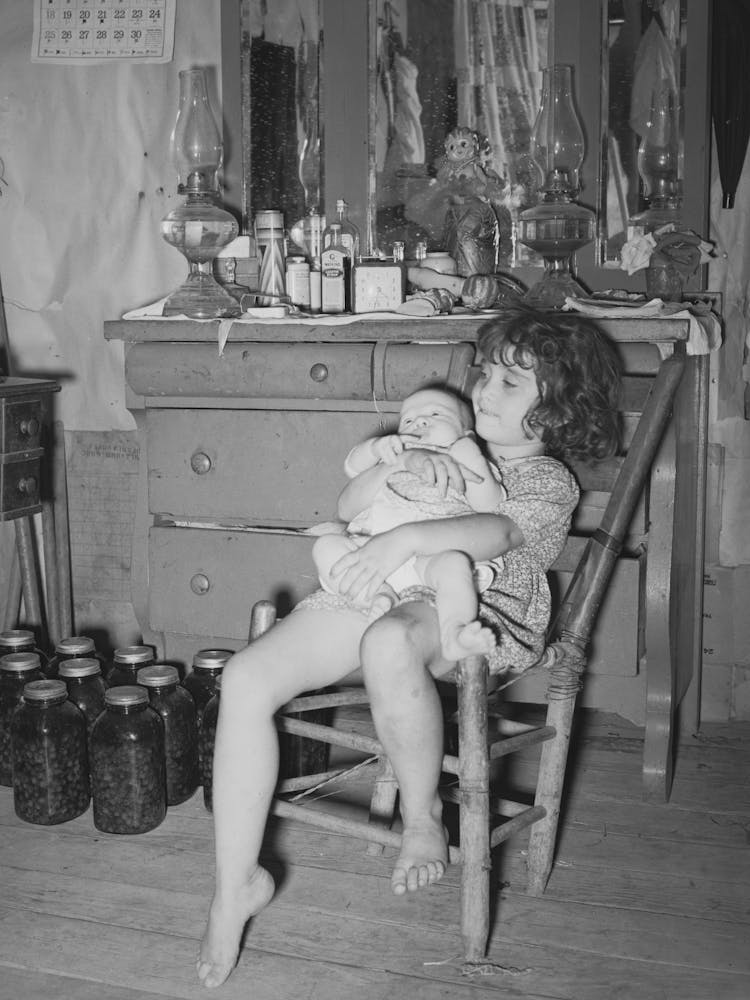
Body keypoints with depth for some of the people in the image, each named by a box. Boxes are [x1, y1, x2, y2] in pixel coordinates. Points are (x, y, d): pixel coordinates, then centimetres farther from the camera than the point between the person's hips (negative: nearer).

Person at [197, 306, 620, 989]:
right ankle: (236, 885, -10)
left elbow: (496, 533, -17)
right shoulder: (450, 450, 25)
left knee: (388, 642, -44)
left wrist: (405, 538, -34)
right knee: (246, 680, -19)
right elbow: (349, 508, 16)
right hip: (378, 597, 6)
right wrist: (403, 463, -3)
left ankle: (422, 813, -18)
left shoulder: (549, 482, 8)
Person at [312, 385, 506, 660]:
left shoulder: (466, 462, 27)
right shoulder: (395, 457, 36)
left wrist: (474, 464, -6)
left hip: (432, 554, -3)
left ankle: (453, 634, -53)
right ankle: (375, 592, -31)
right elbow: (353, 467, 20)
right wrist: (376, 447, 0)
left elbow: (488, 505, 10)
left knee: (454, 563, -37)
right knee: (325, 545, -20)